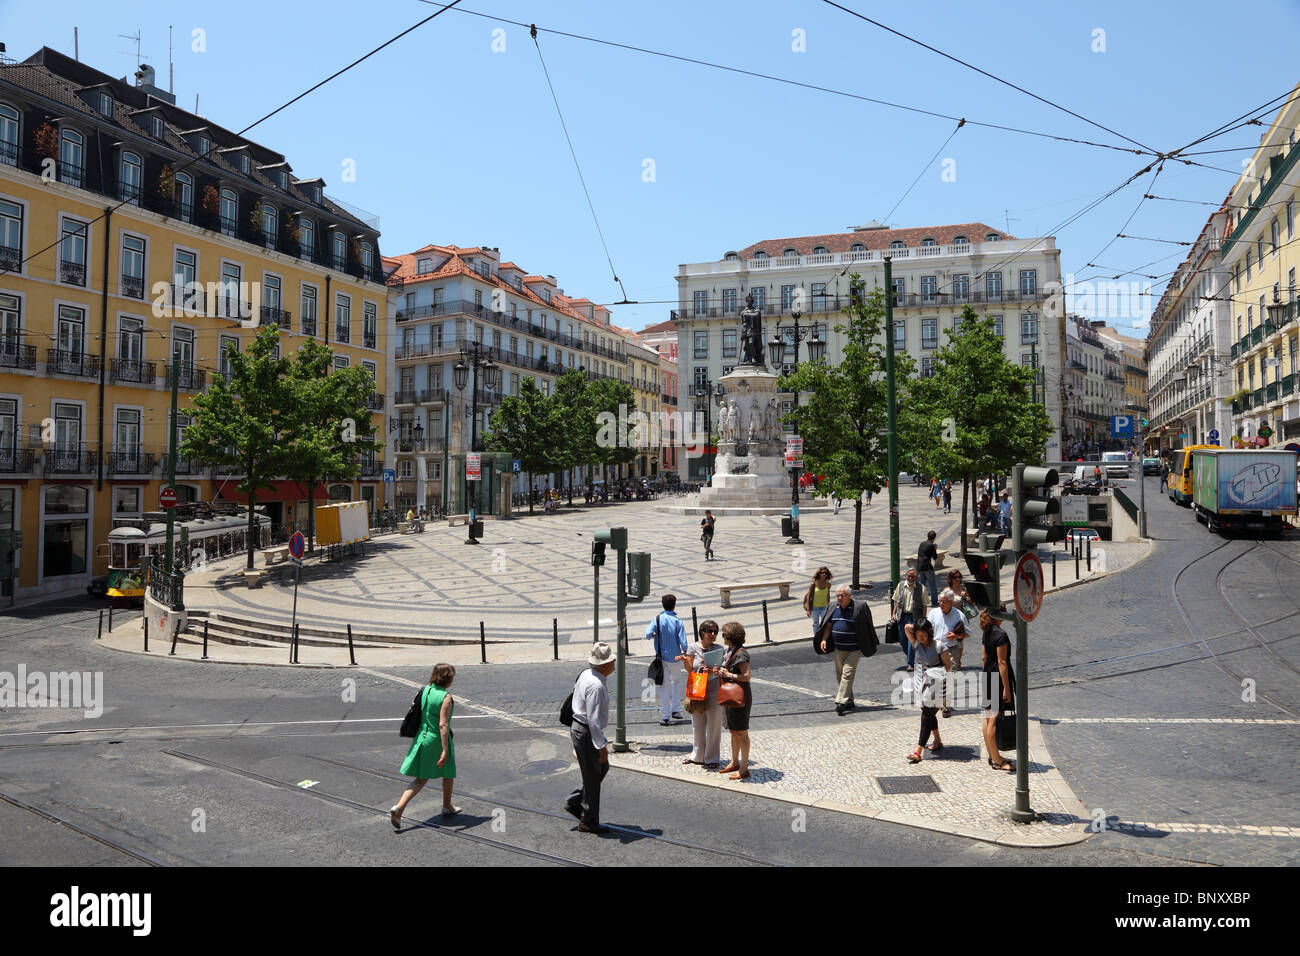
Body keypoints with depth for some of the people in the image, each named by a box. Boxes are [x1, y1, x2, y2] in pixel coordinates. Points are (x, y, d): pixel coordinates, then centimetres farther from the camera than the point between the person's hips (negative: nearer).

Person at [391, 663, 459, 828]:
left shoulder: (424, 690, 2)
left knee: (421, 780, 11)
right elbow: (443, 724, -24)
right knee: (448, 774, 20)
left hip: (422, 738, 6)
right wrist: (445, 750, -24)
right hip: (438, 740, -6)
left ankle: (399, 808, -6)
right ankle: (447, 807, 37)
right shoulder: (446, 697, -19)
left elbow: (419, 715, 11)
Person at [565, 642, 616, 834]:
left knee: (602, 768, 19)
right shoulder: (596, 685, -27)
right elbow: (593, 719, -28)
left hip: (579, 727, 10)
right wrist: (602, 746, -23)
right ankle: (588, 822, 16)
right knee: (592, 777, 3)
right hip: (586, 734, -10)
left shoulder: (586, 674, 3)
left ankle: (574, 802, 24)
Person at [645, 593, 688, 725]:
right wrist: (684, 654, 6)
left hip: (661, 658, 1)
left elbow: (648, 635, -16)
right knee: (677, 681, 22)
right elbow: (683, 642, -11)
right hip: (675, 658, 0)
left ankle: (665, 716, 7)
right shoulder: (678, 621, -10)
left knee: (664, 686, 6)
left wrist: (653, 633, 8)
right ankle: (675, 710, 20)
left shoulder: (657, 619, -8)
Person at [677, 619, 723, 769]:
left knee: (713, 726, 2)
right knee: (698, 726, 15)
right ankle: (698, 756, 32)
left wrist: (714, 671, -23)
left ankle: (712, 759, 16)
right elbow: (691, 669, 4)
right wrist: (685, 661, -15)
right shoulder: (694, 647, -1)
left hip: (714, 691, -3)